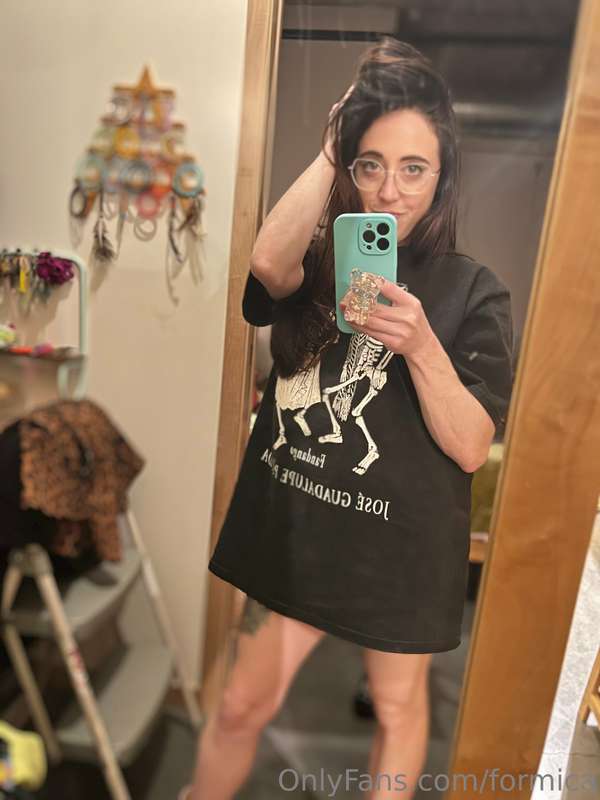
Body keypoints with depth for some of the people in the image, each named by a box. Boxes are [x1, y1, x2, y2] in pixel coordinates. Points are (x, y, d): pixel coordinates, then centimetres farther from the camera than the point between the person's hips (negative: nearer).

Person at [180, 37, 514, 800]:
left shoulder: (472, 290, -8)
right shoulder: (320, 263, 0)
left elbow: (470, 447, -13)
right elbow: (268, 262, -25)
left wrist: (420, 345, -27)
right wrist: (330, 149, -14)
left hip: (400, 542, -1)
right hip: (293, 527, 2)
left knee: (397, 710, 23)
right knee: (242, 704, 18)